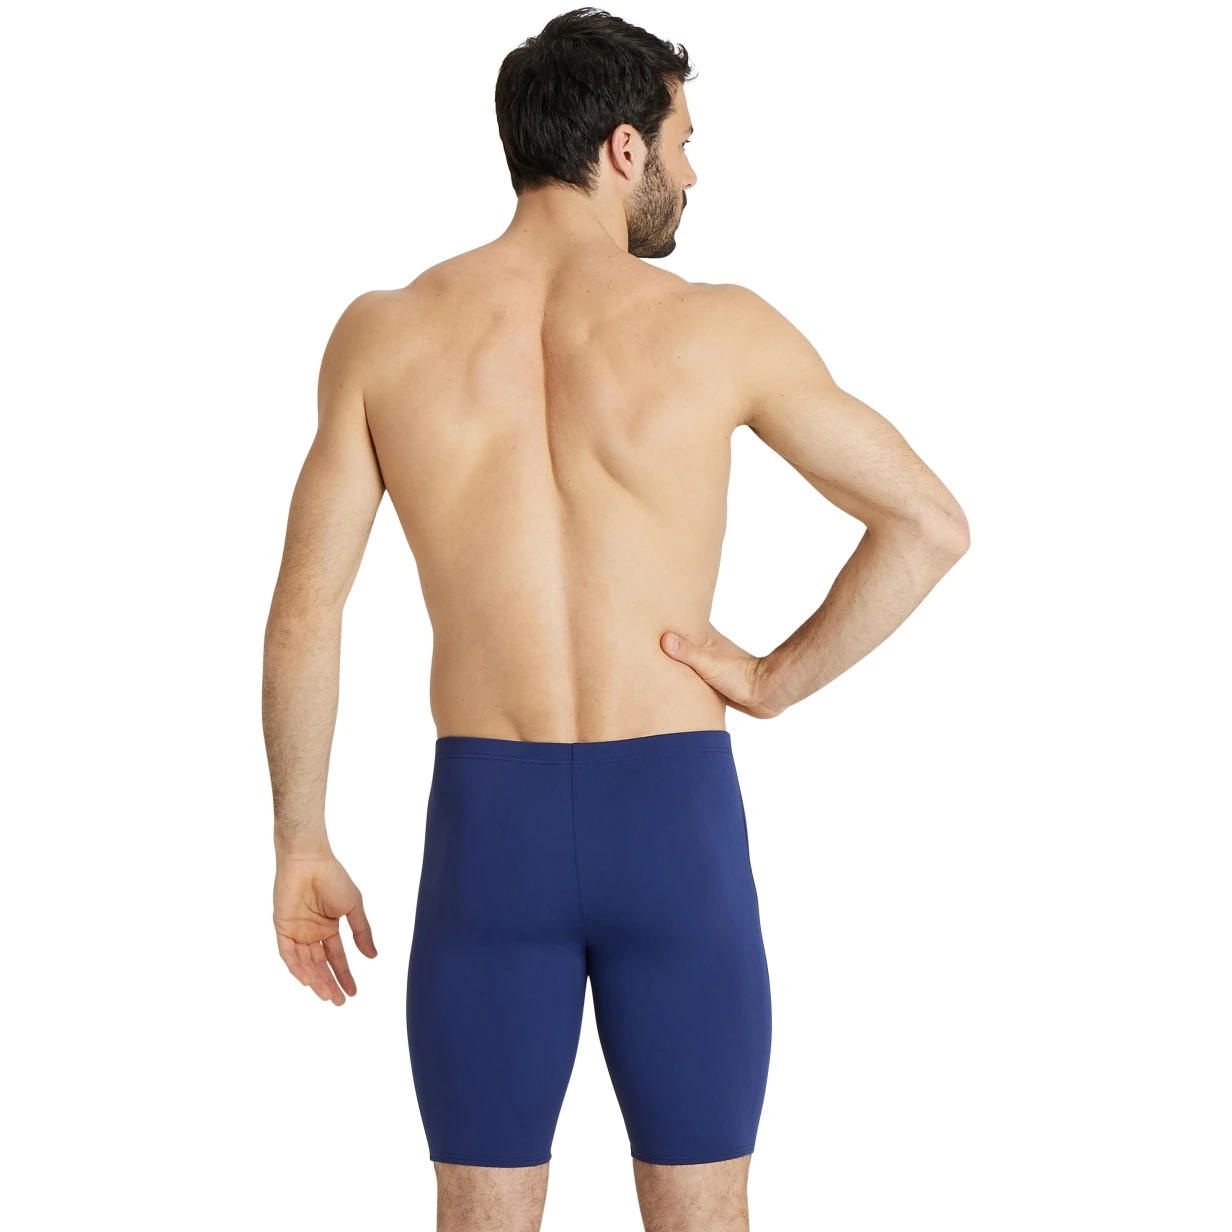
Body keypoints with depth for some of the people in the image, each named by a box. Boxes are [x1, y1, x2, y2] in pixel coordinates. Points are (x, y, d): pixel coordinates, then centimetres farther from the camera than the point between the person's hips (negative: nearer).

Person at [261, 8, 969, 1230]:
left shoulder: (382, 331, -1)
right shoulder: (719, 326, -5)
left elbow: (303, 608, -1)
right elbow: (932, 525, -3)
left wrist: (300, 845, 8)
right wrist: (780, 678, 5)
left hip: (491, 832, 1)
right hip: (676, 829, -1)